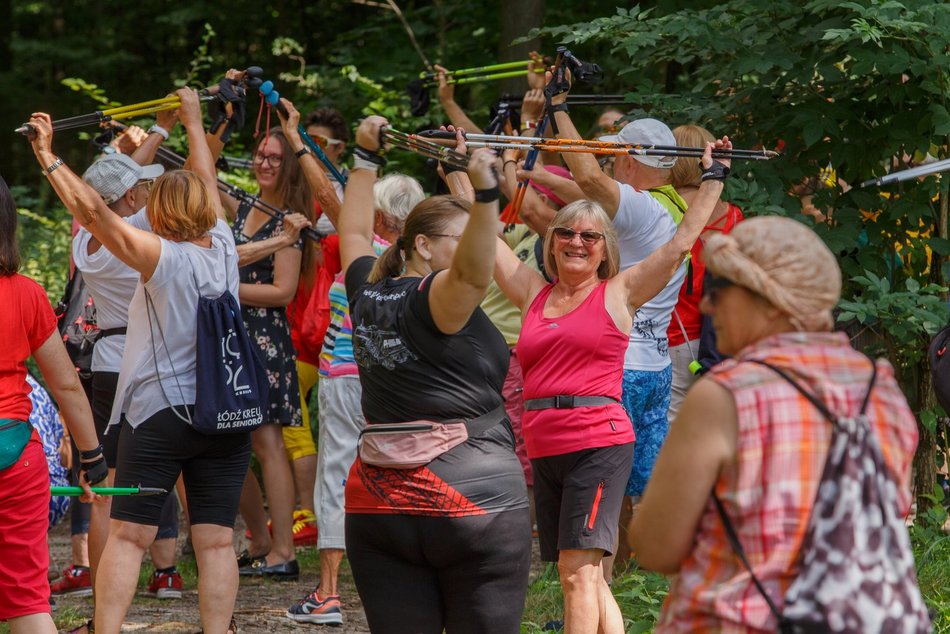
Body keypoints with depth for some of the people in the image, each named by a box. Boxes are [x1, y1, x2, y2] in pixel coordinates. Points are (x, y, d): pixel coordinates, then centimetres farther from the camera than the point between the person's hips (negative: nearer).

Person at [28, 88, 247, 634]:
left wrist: (48, 157, -6)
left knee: (129, 535, -2)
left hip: (159, 414, -4)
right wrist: (193, 122, 34)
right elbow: (208, 184, 20)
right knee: (216, 540, 2)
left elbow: (94, 210, -15)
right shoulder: (223, 247, 3)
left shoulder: (163, 257, -11)